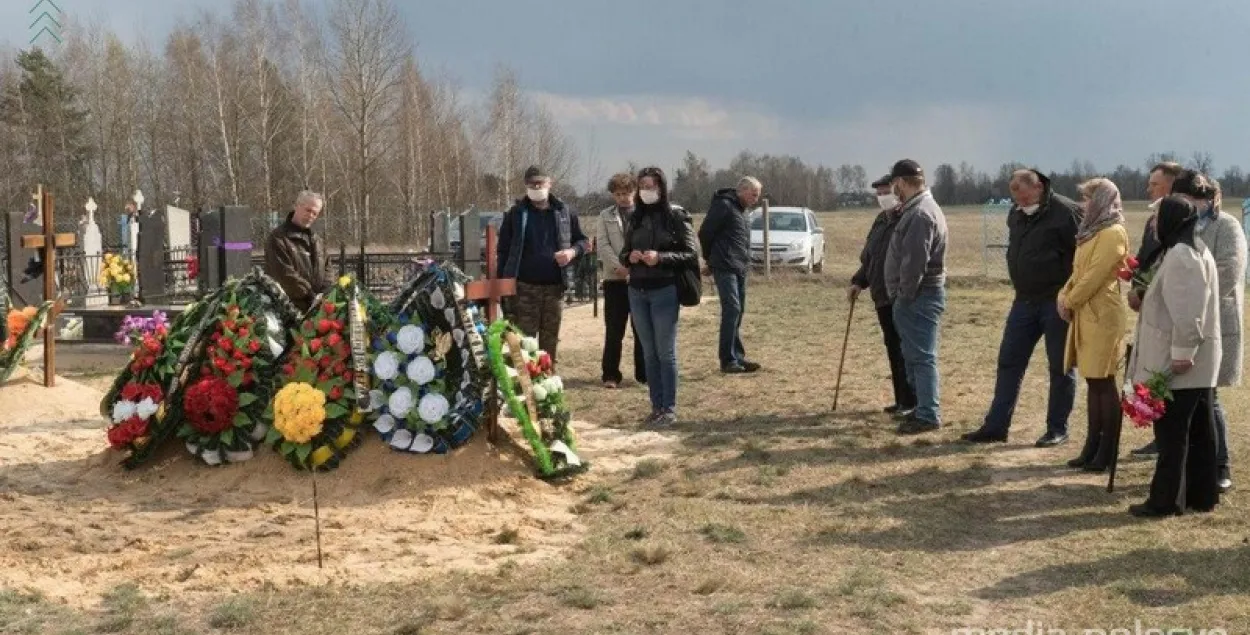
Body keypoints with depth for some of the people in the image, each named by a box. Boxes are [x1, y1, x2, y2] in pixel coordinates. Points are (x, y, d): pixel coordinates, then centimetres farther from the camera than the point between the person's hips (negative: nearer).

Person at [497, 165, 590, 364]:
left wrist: (573, 251, -6)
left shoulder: (564, 212, 8)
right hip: (524, 288, -2)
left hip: (555, 287, 3)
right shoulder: (515, 214, 2)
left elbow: (583, 241, 17)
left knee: (550, 340, 10)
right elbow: (503, 251, 2)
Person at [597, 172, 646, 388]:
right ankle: (610, 374, 8)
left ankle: (644, 373, 13)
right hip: (614, 279, 0)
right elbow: (602, 245, 1)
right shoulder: (605, 216, 10)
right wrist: (619, 266, -12)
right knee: (613, 330, 1)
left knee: (643, 328, 5)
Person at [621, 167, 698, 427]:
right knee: (649, 353, 8)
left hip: (664, 291, -5)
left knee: (666, 352, -2)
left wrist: (661, 257, -19)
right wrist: (629, 257, -6)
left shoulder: (676, 218, -3)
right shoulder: (635, 219, 11)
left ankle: (670, 409, 5)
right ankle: (656, 407, 14)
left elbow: (692, 255, -6)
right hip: (637, 292, 5)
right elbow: (624, 253, 17)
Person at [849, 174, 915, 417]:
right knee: (892, 348, 12)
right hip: (882, 296, 8)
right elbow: (868, 257, 23)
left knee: (905, 349, -5)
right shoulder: (880, 221, 16)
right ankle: (901, 399, 19)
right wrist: (859, 282, 15)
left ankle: (911, 402, 2)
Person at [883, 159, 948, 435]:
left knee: (921, 356, -6)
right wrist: (903, 295, 16)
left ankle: (928, 415, -3)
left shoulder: (920, 213, -18)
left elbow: (915, 261, -24)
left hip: (918, 298, -10)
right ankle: (924, 408, 24)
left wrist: (904, 294, -16)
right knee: (915, 355, 16)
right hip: (916, 297, 10)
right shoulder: (920, 208, 16)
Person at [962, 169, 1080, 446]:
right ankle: (995, 426, 13)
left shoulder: (1064, 211, -15)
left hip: (1057, 301, -7)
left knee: (1060, 367, 4)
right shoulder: (1016, 214, 8)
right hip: (1025, 300, 7)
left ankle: (1057, 429, 15)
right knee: (1009, 362, 7)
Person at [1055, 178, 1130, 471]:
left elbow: (1095, 275, -18)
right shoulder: (1093, 231, 18)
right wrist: (1064, 295, 4)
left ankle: (1107, 452, 2)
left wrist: (1070, 302, -9)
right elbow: (1079, 271, 20)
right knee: (1093, 381, 11)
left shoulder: (1113, 233, -13)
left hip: (1102, 316, -9)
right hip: (1086, 314, 9)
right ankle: (1092, 447, 15)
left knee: (1104, 382, -4)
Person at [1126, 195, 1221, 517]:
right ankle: (1201, 494, 20)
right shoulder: (1194, 250, 17)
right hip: (1197, 361, 10)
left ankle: (1166, 500, 3)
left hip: (1181, 362, -10)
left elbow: (1188, 310, -25)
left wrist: (1182, 352, -24)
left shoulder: (1180, 254, -18)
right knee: (1198, 431, 13)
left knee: (1172, 432, -3)